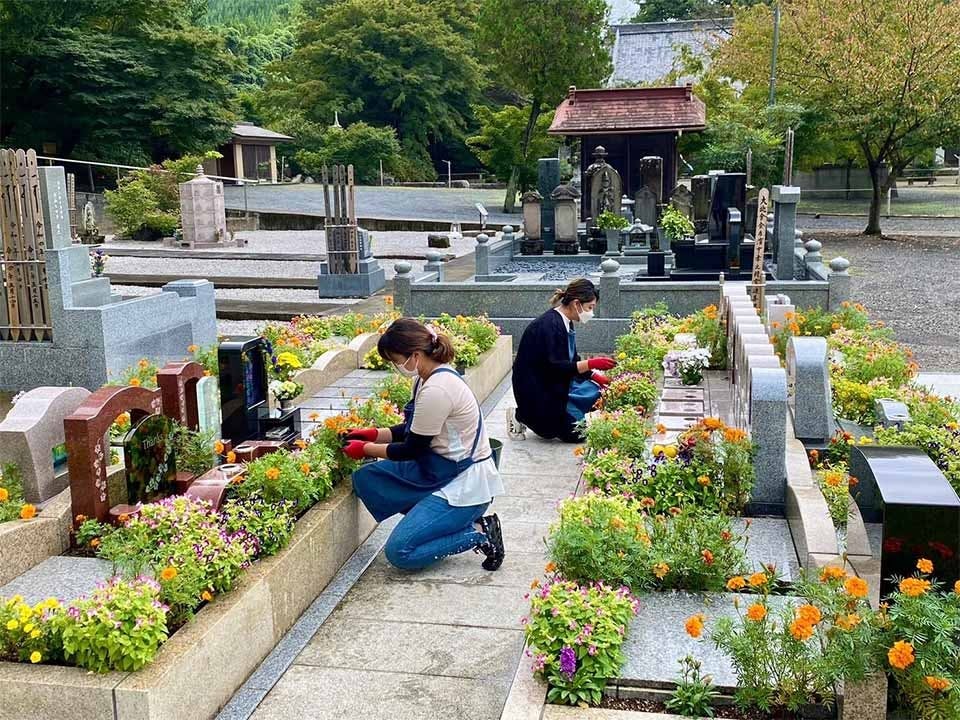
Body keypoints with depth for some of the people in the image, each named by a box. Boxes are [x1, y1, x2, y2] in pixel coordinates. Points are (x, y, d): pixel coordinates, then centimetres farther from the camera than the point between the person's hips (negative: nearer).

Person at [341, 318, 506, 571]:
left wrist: (366, 449, -3)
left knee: (400, 552, -12)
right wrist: (374, 434, 5)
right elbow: (415, 430, 16)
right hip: (440, 469, 10)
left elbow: (412, 450, -16)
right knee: (366, 479, 3)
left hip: (465, 483, -10)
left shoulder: (436, 390, -26)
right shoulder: (430, 376, 3)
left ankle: (479, 533, 0)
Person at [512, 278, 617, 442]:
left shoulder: (565, 323, 6)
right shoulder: (550, 325, -24)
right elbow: (554, 367, -29)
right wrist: (590, 364, -33)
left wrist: (595, 376, 0)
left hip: (554, 385, 10)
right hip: (535, 391, -10)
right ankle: (526, 416, 3)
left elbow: (572, 362, 12)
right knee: (578, 432, -9)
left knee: (595, 391, 5)